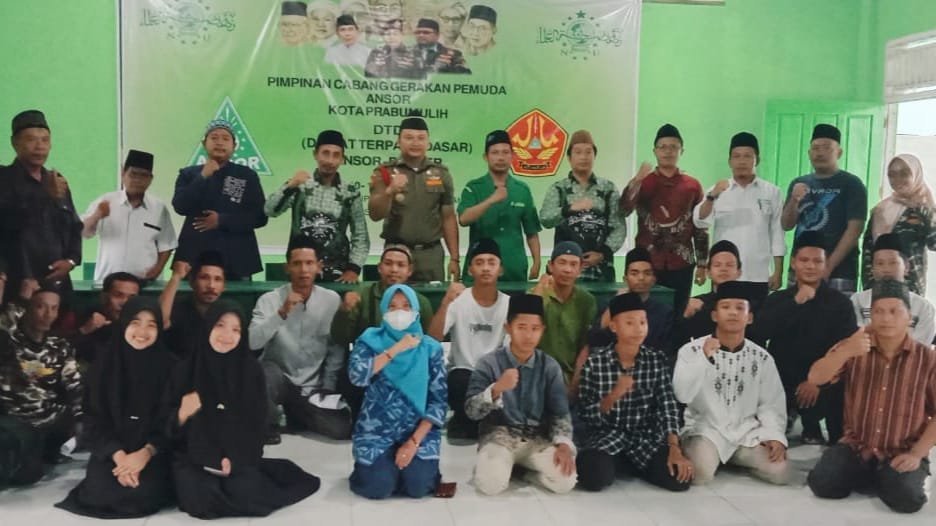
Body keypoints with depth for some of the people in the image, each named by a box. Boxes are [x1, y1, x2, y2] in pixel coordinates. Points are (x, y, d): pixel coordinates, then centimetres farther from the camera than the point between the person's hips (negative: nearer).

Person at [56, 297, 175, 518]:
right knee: (101, 492, -25)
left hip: (153, 451, -1)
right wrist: (118, 455, -16)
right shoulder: (104, 366, 2)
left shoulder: (170, 366, -3)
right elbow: (94, 419, -1)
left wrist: (146, 453, -19)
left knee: (144, 492, -27)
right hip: (111, 449, 2)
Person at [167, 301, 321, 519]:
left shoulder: (252, 370, 1)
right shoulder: (186, 369, 0)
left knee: (245, 494, -27)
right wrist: (183, 413, -23)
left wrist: (234, 459, -12)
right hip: (193, 456, 0)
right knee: (201, 499, -27)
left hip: (237, 454, 1)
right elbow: (170, 425, 1)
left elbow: (256, 422, 2)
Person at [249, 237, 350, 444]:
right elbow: (251, 342, -23)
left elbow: (337, 349, 0)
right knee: (264, 371, -36)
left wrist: (327, 389, -4)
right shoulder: (269, 300, -9)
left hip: (313, 387, 2)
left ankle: (296, 414, 16)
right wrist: (282, 312, -31)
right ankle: (268, 424, -6)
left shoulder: (332, 300, -4)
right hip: (278, 379, -2)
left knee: (342, 429, -16)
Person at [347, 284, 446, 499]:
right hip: (376, 431, 0)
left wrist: (414, 441, -13)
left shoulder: (430, 347, 0)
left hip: (419, 431, 1)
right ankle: (380, 463, 14)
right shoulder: (370, 340, 0)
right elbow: (357, 375, -20)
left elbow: (438, 401, -3)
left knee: (418, 486, -20)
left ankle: (412, 458, 14)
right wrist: (397, 349, -19)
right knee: (378, 487, -20)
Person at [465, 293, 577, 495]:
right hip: (500, 435, -2)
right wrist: (496, 389, -27)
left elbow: (560, 413, 0)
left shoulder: (550, 366, 1)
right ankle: (491, 465, 6)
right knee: (490, 483, -30)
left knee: (565, 480, -22)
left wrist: (563, 444, -19)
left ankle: (525, 469, 6)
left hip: (538, 438, 2)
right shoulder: (489, 363, -6)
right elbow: (471, 411, -10)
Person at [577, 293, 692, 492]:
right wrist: (613, 396, -23)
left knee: (680, 477, -22)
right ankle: (615, 465, 5)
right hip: (607, 436, -2)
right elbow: (586, 416, -6)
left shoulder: (657, 359, 0)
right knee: (594, 477, -32)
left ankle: (630, 465, 7)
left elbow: (668, 405, -10)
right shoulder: (594, 362, -6)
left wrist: (674, 448, -23)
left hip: (647, 437, 3)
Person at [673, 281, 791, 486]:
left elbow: (771, 404, 4)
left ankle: (738, 459, 11)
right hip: (705, 429, -3)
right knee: (700, 474, -31)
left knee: (779, 471, -18)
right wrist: (703, 357, -24)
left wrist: (775, 436, -12)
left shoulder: (762, 358, 5)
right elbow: (681, 395, -16)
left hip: (747, 431, 4)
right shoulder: (691, 350, -4)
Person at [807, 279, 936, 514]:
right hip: (855, 447, 2)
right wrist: (845, 351, -28)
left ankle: (905, 476, 8)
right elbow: (815, 378, -11)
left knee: (906, 498, -28)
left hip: (902, 453, -2)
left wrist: (916, 453, -12)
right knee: (821, 483, -19)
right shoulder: (853, 347, 2)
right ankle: (868, 476, 11)